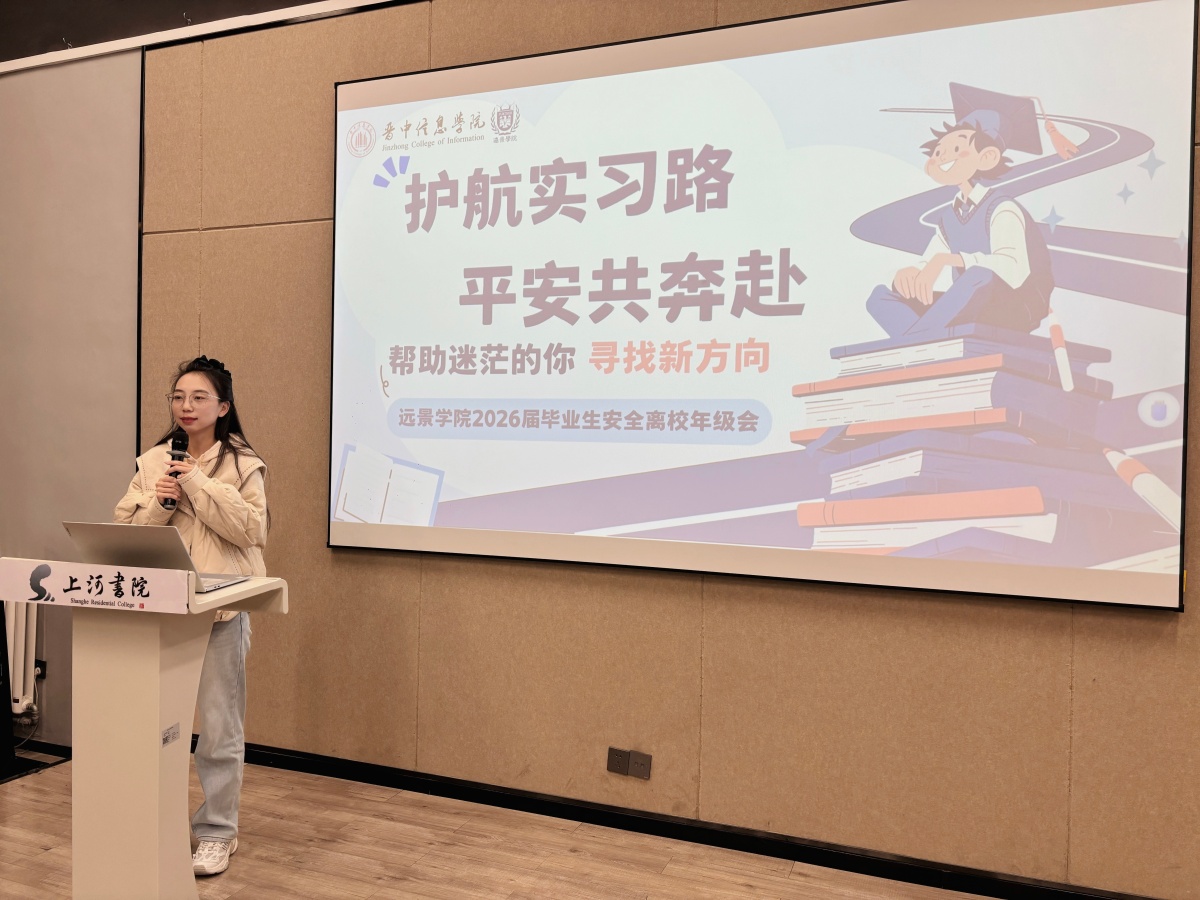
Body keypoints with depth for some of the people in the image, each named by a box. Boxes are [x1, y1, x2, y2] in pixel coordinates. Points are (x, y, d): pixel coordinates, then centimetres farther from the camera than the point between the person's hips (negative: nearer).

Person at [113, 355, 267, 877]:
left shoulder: (242, 464, -2)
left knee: (220, 725, 4)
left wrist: (199, 484, -15)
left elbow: (252, 529, -12)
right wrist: (158, 503, -10)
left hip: (220, 605, -3)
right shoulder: (151, 462, 9)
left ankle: (216, 832, 18)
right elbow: (124, 530, 9)